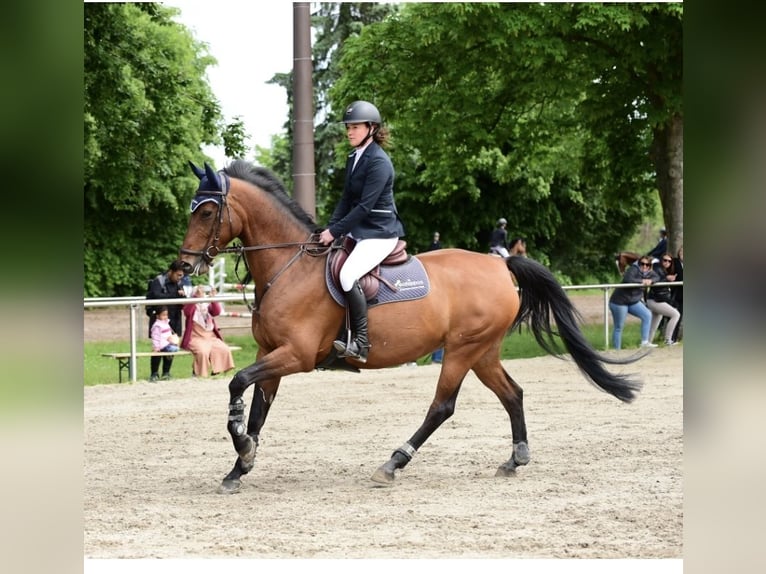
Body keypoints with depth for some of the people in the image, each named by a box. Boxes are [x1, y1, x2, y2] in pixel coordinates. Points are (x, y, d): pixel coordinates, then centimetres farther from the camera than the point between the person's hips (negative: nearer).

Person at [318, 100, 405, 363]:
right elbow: (347, 199, 12)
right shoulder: (354, 158, 11)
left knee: (348, 274, -28)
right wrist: (330, 228, -1)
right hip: (357, 231, 10)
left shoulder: (379, 162, -17)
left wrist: (335, 232, -19)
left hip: (379, 233, -10)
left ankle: (360, 343, -24)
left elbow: (364, 206, -21)